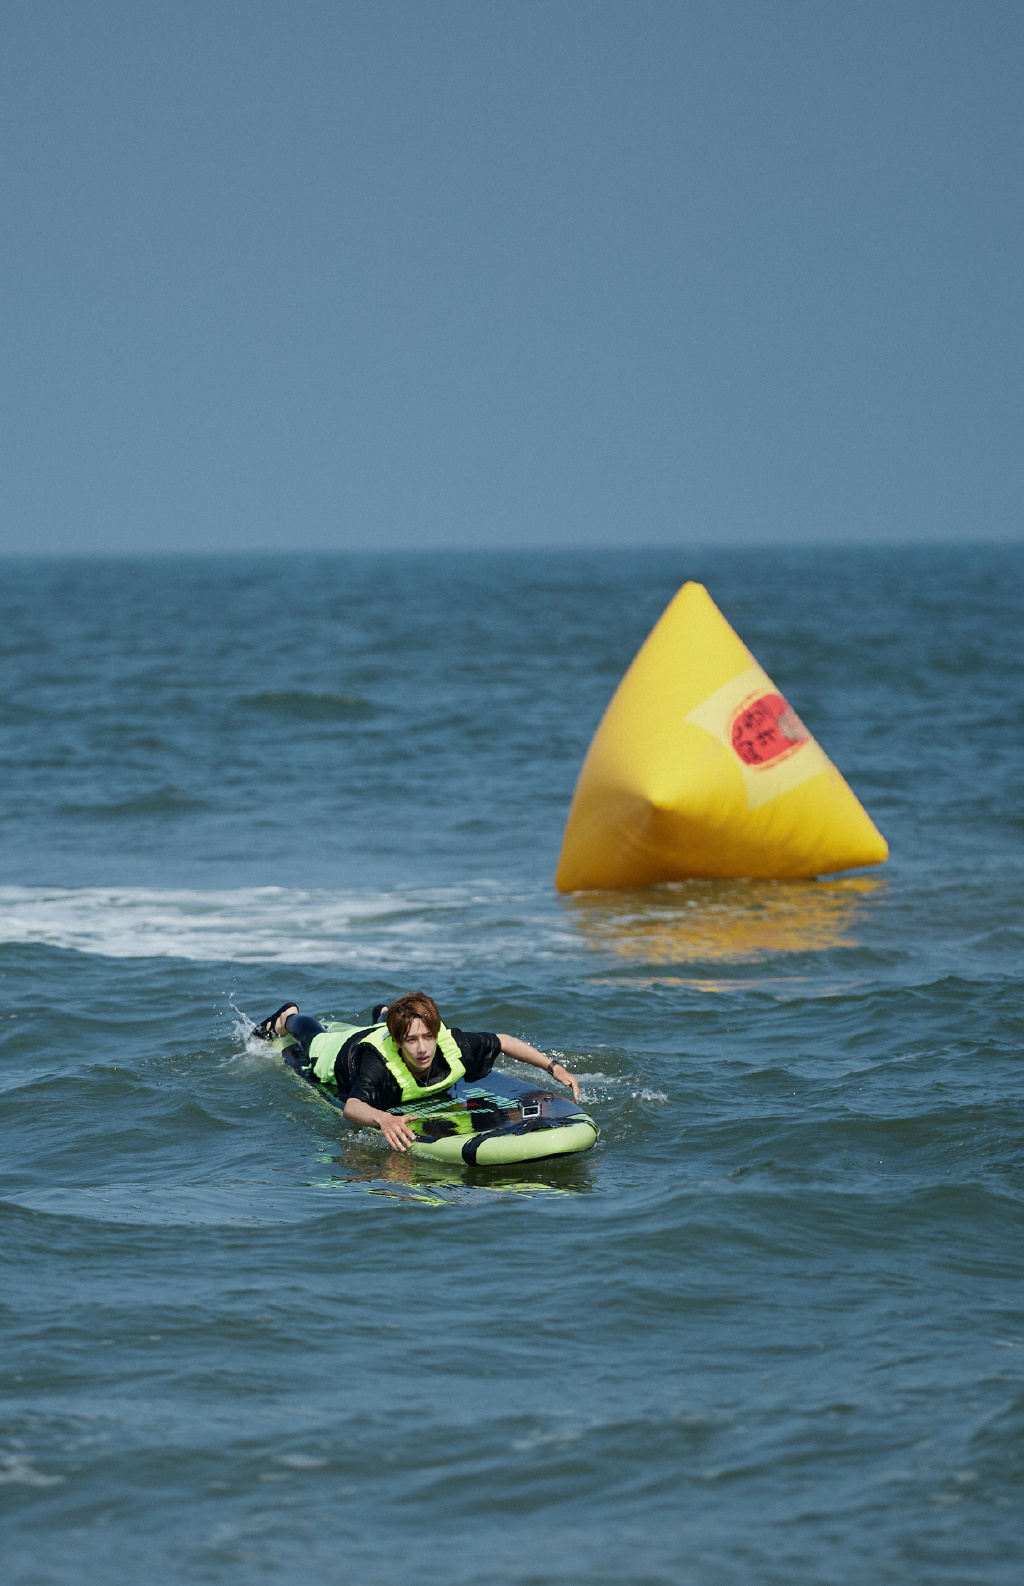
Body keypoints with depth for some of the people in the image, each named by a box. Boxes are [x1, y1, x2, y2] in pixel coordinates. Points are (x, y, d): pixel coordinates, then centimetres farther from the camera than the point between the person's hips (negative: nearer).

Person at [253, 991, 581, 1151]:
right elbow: (352, 1108, -66)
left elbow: (504, 1042, -30)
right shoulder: (380, 1066, -55)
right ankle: (287, 1018, 67)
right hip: (343, 1051, -3)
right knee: (315, 1038, 35)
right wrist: (383, 1119, -87)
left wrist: (553, 1066, -39)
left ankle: (383, 1014, 76)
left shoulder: (454, 1046, -45)